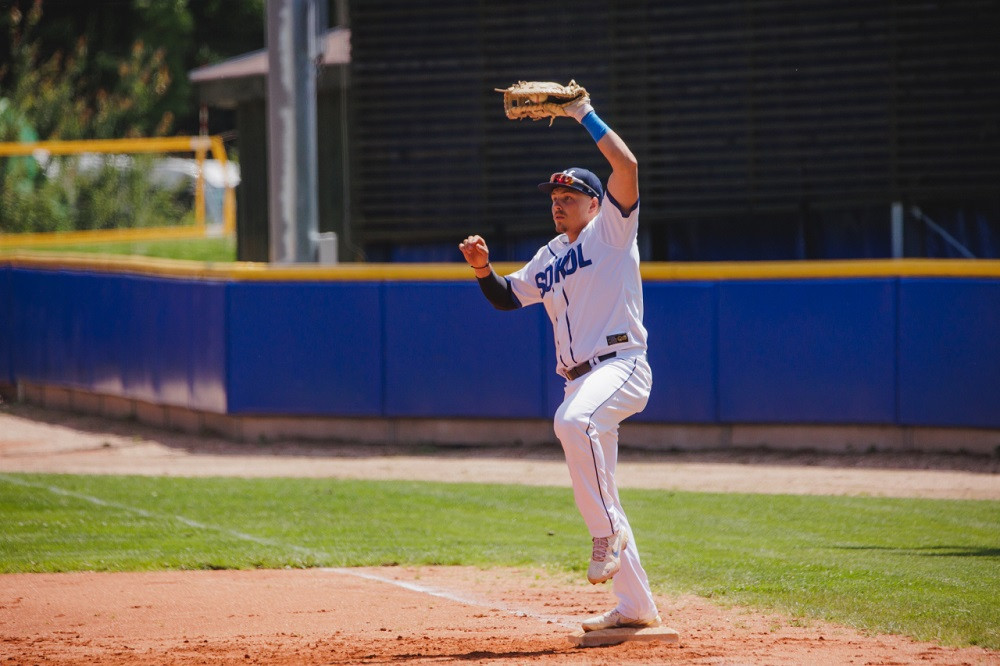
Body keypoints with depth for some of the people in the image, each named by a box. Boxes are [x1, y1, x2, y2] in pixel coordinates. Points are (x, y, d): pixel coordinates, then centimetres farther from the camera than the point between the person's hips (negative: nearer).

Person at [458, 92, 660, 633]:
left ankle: (607, 530, -28)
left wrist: (586, 115, -9)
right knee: (597, 501, 7)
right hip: (579, 381, 8)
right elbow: (505, 298, 26)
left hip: (620, 366, -8)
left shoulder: (611, 230, 1)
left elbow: (626, 165, -13)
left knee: (573, 423, -39)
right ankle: (635, 608, 13)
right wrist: (482, 268, 6)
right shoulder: (548, 259, 21)